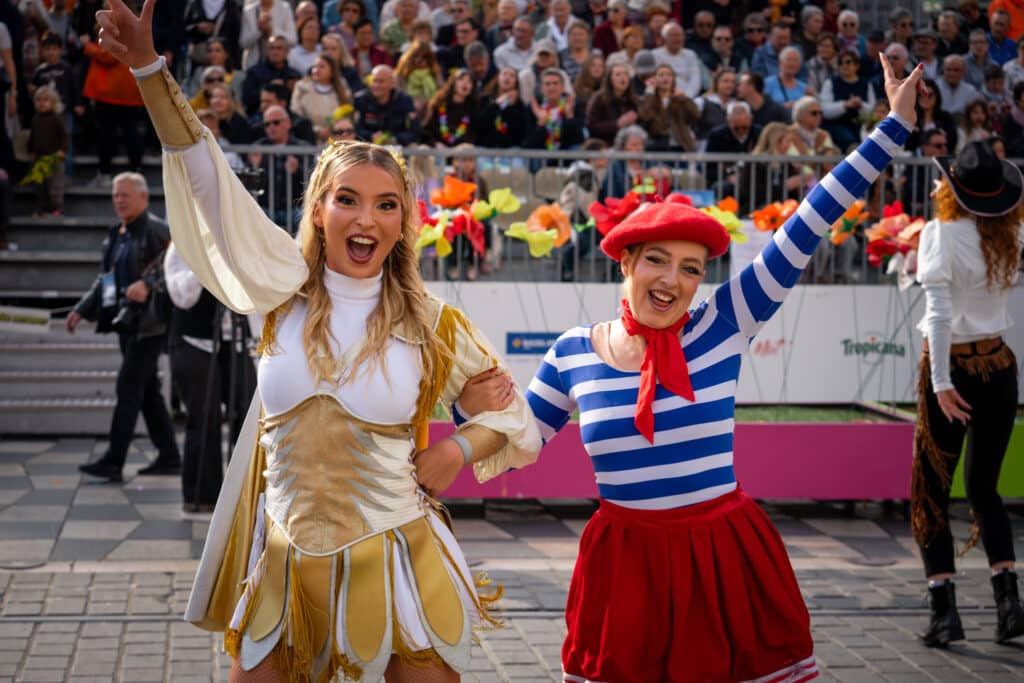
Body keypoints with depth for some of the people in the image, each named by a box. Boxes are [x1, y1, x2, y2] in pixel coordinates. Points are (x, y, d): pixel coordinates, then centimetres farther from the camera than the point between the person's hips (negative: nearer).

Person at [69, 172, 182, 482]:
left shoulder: (157, 230, -9)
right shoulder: (116, 235, 16)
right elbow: (105, 279, 22)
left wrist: (148, 285, -33)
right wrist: (81, 310, 15)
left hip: (150, 322, -9)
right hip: (127, 321, 9)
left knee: (128, 387, -11)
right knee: (147, 390, 12)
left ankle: (113, 461, -11)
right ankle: (169, 456, 19)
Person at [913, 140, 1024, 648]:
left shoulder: (941, 233, -11)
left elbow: (939, 311, -19)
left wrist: (941, 382, -19)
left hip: (952, 367, -4)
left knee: (931, 492, 5)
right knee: (983, 487, 17)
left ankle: (944, 610, -2)